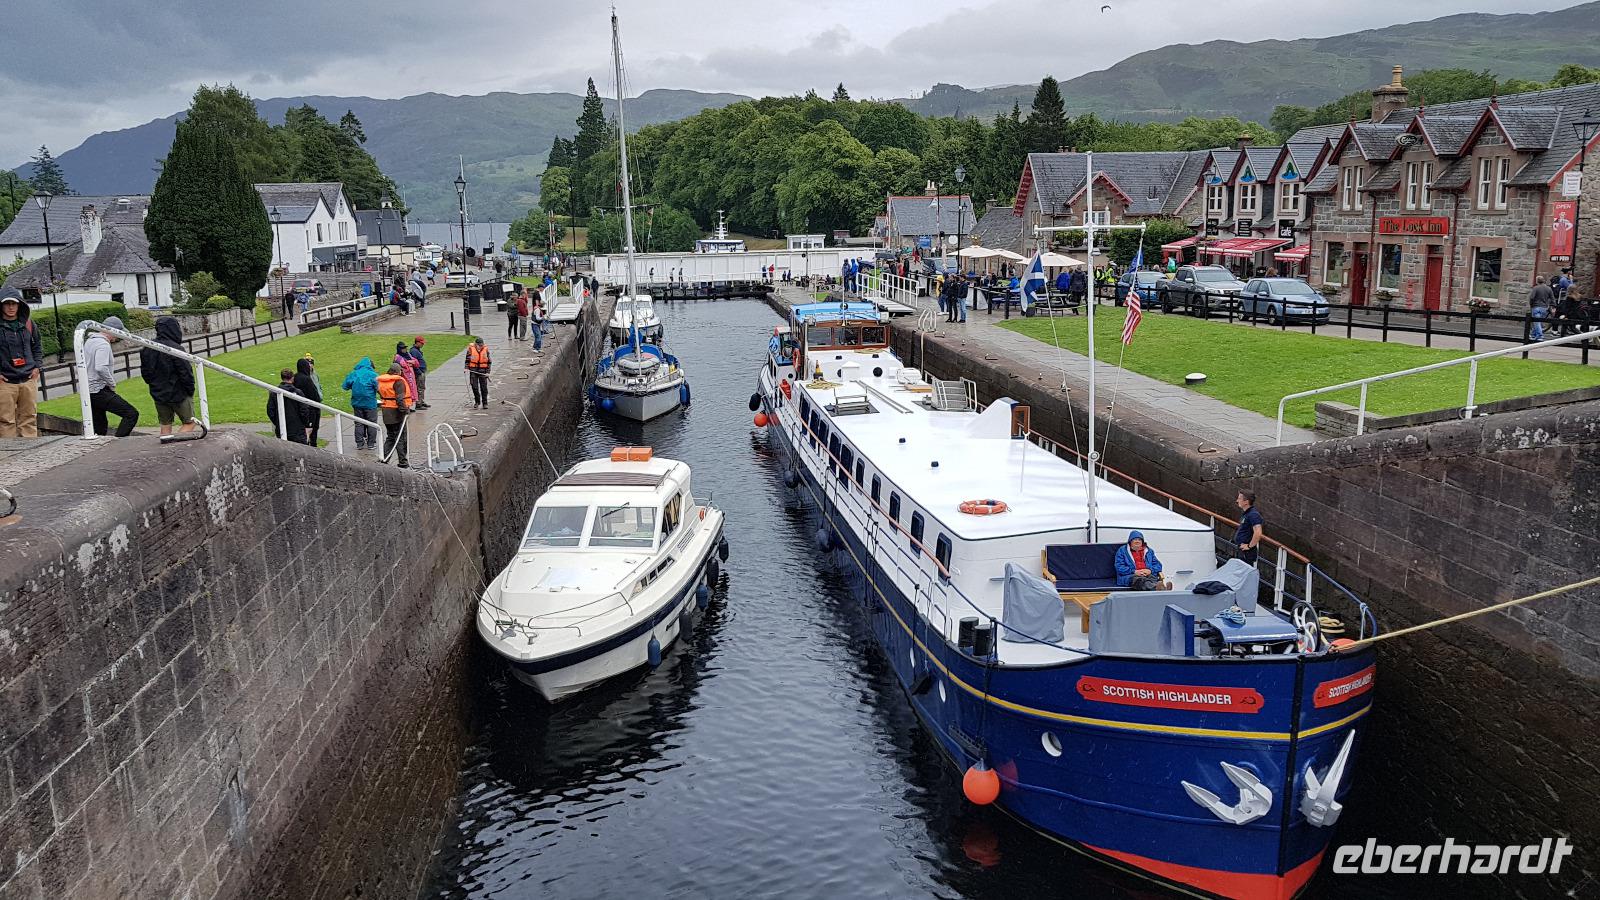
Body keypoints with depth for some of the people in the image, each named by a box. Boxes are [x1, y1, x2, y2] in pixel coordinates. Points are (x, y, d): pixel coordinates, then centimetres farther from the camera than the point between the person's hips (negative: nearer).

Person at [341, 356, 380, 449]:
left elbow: (345, 386, 5)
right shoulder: (373, 375, -10)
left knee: (359, 423, 12)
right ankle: (371, 443, 7)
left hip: (357, 403, 4)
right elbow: (379, 388, -16)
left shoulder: (353, 374, 3)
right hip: (370, 403, -4)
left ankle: (359, 443, 13)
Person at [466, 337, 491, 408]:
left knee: (484, 387, 0)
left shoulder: (486, 349, 0)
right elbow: (467, 359, 5)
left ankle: (485, 403, 9)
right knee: (474, 387, 0)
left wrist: (488, 372, 0)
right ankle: (477, 402, 17)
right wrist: (466, 368, -6)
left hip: (483, 371, 0)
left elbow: (488, 361, 5)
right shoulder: (471, 349, -3)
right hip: (473, 370, 0)